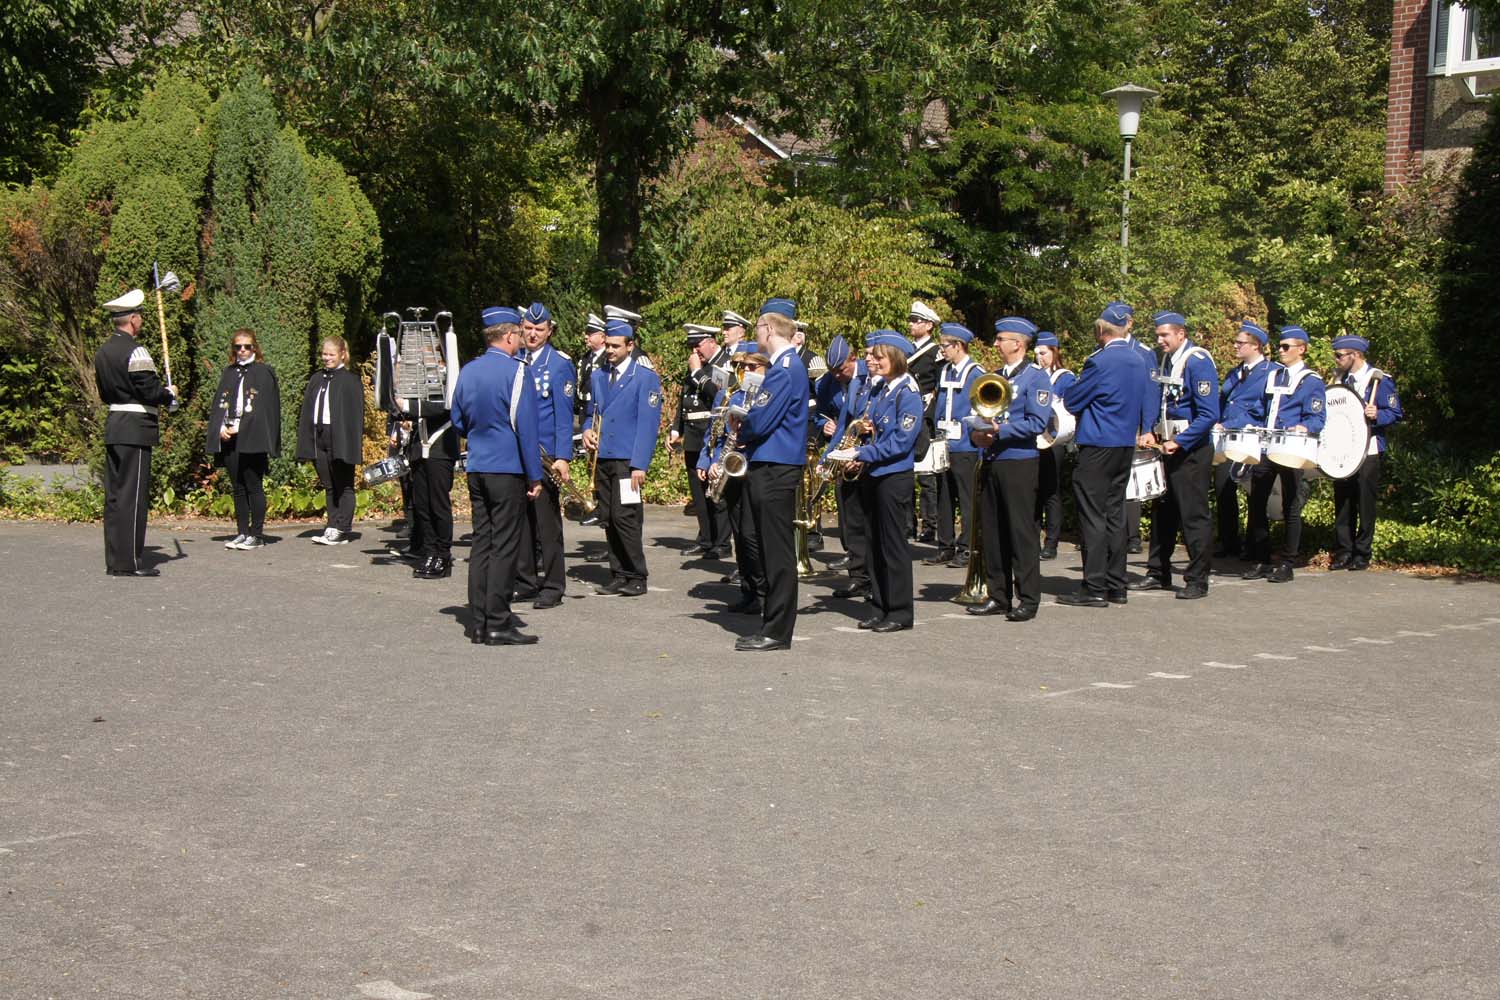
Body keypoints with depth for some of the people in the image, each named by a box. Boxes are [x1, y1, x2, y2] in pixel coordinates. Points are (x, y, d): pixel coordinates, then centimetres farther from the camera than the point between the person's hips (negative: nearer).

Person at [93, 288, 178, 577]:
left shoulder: (102, 352, 13)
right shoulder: (135, 351, -14)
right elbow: (150, 391, -18)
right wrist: (170, 395, 3)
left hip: (113, 427, 9)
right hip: (135, 429, -9)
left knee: (114, 495, 10)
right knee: (133, 496, -6)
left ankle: (114, 561, 14)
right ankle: (129, 562, -5)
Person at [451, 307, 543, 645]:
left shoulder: (467, 372, 9)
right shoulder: (515, 372, -12)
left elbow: (459, 421, 18)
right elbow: (526, 427, -13)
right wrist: (535, 476, -9)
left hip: (476, 468, 7)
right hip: (508, 469, -7)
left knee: (482, 542, 10)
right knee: (504, 547, -3)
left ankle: (478, 623, 12)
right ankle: (498, 624, -3)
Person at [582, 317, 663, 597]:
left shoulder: (645, 377, -2)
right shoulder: (598, 376, 16)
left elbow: (648, 424, -8)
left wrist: (639, 465, -15)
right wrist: (588, 430, 1)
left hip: (627, 460, -6)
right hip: (602, 457, 6)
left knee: (625, 517, -11)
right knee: (608, 519, 6)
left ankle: (636, 578, -1)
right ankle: (618, 576, 14)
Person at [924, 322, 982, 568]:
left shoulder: (976, 374, -7)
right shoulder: (944, 372, 13)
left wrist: (981, 452, -12)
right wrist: (935, 435, 10)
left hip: (965, 448, -7)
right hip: (943, 446, 7)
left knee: (967, 500, 0)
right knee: (944, 499, 10)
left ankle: (966, 549, 5)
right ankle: (945, 546, 18)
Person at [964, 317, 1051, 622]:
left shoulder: (1036, 377, -6)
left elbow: (1038, 422, -15)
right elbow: (981, 413, 21)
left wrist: (1000, 431, -19)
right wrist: (977, 432, -1)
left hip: (1020, 462, -7)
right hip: (992, 460, 7)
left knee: (1022, 531, -4)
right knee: (993, 530, 9)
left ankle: (1028, 599, 2)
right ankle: (998, 597, 16)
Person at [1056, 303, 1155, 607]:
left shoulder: (1100, 361, -16)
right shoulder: (1137, 360, 8)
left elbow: (1072, 401, -9)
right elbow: (1147, 405, 16)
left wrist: (1067, 390, 10)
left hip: (1098, 446, -8)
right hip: (1126, 445, 8)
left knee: (1093, 516, -4)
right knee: (1115, 514, 13)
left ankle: (1095, 588, -5)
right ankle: (1116, 586, 17)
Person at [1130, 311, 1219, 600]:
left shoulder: (1198, 362, -15)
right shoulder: (1166, 361, 10)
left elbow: (1209, 414, -20)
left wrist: (1179, 442, -20)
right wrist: (1154, 432, 4)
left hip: (1192, 449, -8)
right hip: (1168, 446, 8)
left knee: (1194, 516, -4)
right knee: (1162, 512, 13)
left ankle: (1197, 581, 2)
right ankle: (1158, 574, 23)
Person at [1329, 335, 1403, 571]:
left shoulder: (1379, 380, -6)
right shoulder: (1341, 379, 15)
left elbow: (1395, 414, -9)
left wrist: (1376, 415, -27)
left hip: (1367, 452, -6)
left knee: (1365, 504, -1)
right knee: (1342, 503, 6)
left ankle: (1362, 554, 6)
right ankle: (1343, 552, 11)